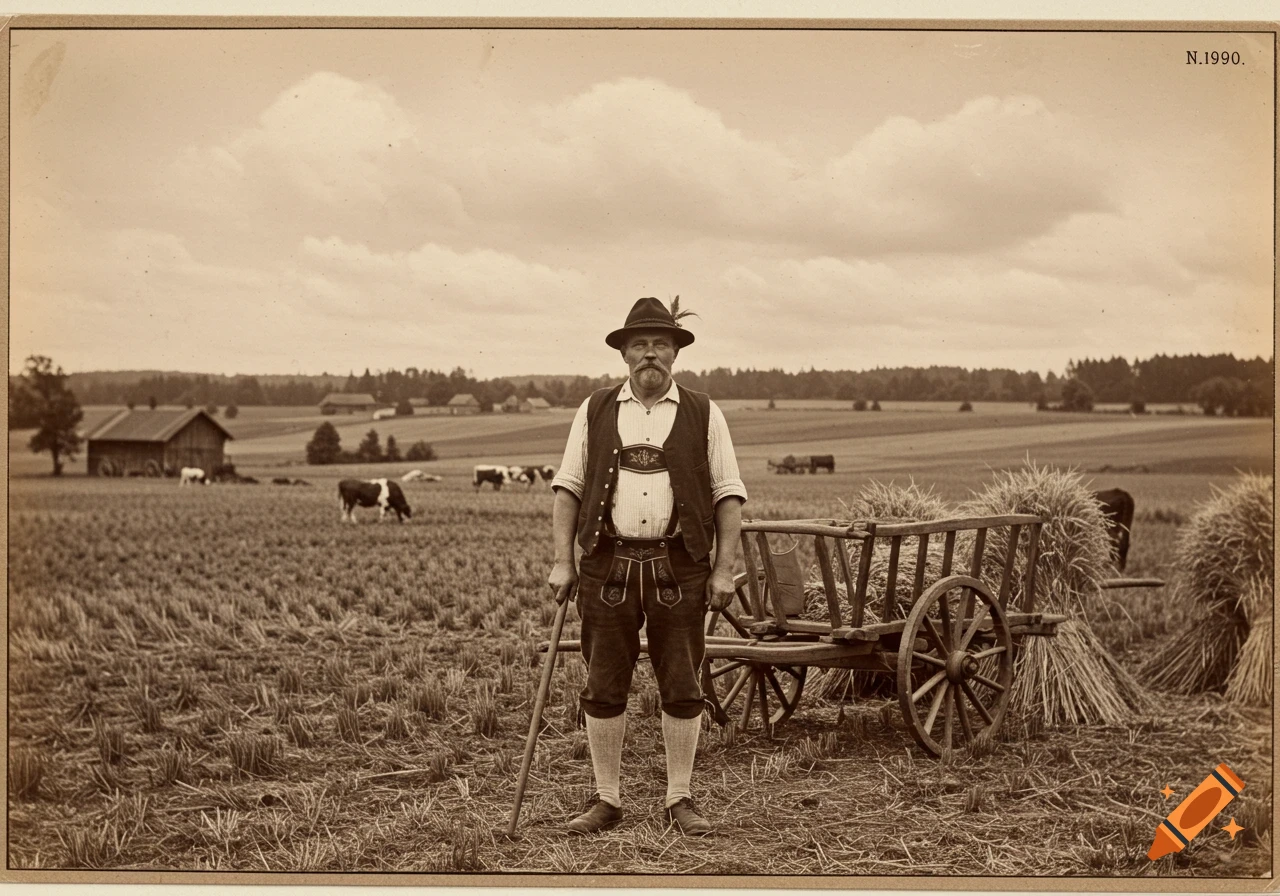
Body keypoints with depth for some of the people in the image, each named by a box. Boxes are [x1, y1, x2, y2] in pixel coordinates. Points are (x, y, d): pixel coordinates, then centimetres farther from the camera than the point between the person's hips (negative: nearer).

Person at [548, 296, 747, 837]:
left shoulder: (703, 415, 5)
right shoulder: (595, 412, 9)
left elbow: (728, 495, 4)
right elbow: (568, 487, 8)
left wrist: (724, 570, -3)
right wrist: (562, 561, 0)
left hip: (679, 569, -1)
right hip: (608, 565, 1)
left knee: (682, 690, 3)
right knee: (603, 689, 5)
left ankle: (679, 800, 16)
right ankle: (606, 800, 16)